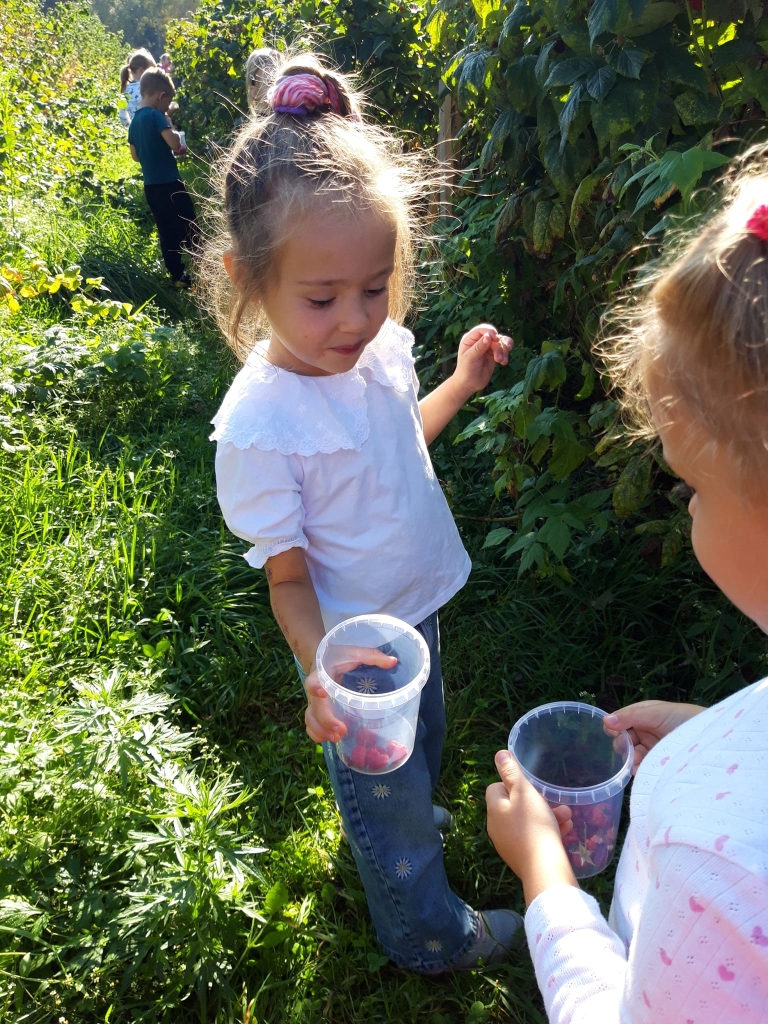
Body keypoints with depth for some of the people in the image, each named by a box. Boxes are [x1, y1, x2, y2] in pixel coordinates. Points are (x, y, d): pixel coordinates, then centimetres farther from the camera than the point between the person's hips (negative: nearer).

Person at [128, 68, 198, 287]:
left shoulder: (135, 121, 11)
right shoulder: (156, 115, -13)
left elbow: (135, 155, 19)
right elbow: (174, 143, -23)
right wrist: (169, 122, -3)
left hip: (150, 185, 8)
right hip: (168, 183, -8)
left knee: (167, 232, 12)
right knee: (190, 228, 0)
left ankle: (178, 276, 16)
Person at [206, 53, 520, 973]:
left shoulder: (381, 347, -11)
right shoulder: (260, 423, -31)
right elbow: (289, 579, -22)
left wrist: (462, 382, 2)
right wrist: (323, 674, -38)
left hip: (416, 607, 7)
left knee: (422, 745, 32)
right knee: (388, 801, 19)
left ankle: (396, 819, 66)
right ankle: (433, 936, 48)